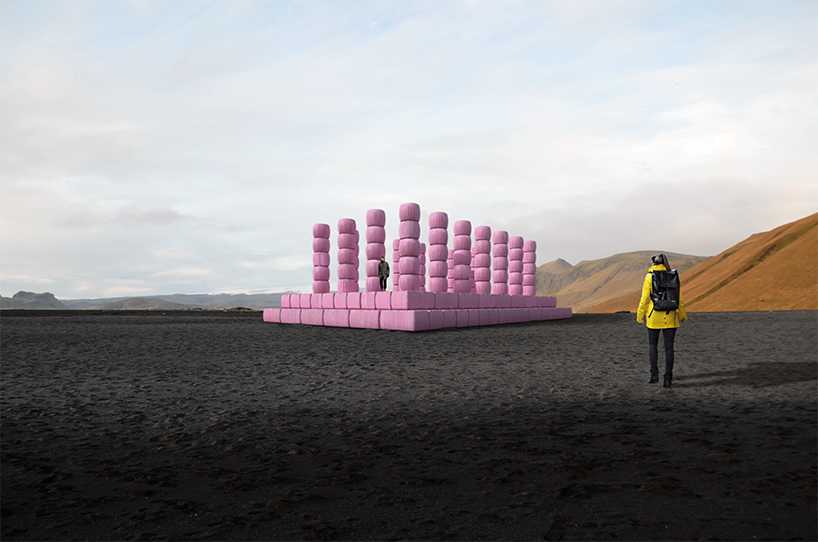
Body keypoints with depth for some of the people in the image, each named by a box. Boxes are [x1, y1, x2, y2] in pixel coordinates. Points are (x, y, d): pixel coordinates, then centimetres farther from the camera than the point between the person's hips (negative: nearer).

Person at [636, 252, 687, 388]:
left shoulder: (649, 276, -7)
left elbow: (644, 298, -7)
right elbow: (679, 298, 3)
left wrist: (640, 316, 3)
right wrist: (682, 315, 16)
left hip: (654, 315, -2)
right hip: (670, 316, 2)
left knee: (652, 343, 18)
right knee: (669, 347, 8)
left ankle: (654, 373, 9)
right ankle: (668, 378, 7)